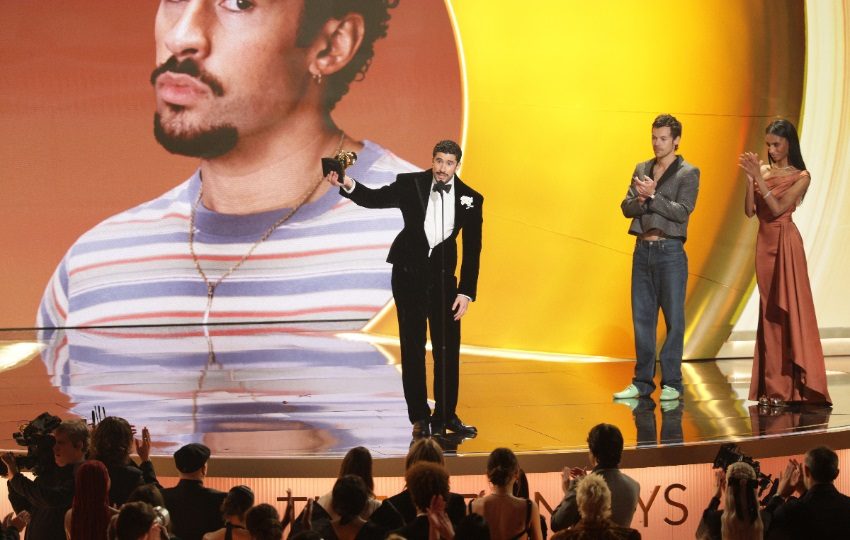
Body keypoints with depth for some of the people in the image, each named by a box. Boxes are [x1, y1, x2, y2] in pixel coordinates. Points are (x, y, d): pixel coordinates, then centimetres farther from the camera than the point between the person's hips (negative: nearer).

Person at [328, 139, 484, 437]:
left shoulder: (470, 199, -4)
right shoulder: (410, 184, -7)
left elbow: (472, 249, -2)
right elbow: (376, 198, -9)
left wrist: (466, 292, -6)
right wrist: (349, 186, -30)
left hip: (443, 277, 1)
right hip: (409, 274, -1)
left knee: (448, 348, 3)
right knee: (413, 348, 2)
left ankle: (446, 415, 15)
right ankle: (419, 417, 9)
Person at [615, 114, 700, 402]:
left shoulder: (688, 173, -2)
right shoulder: (642, 169, 13)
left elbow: (683, 211, -13)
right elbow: (626, 208, 6)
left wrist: (652, 196, -18)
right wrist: (641, 200, -14)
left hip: (670, 251, -5)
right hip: (642, 249, 5)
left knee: (673, 318, -1)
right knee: (642, 317, 7)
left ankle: (672, 382, 5)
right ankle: (642, 380, 14)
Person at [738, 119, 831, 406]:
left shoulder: (801, 176, -4)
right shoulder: (763, 171, 9)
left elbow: (778, 208, -15)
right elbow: (750, 211, 1)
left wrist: (758, 177, -17)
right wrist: (750, 178, -10)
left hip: (785, 243, -5)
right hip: (764, 242, 5)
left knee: (789, 310, -5)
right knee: (769, 312, 6)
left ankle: (795, 385, -2)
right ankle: (773, 386, 10)